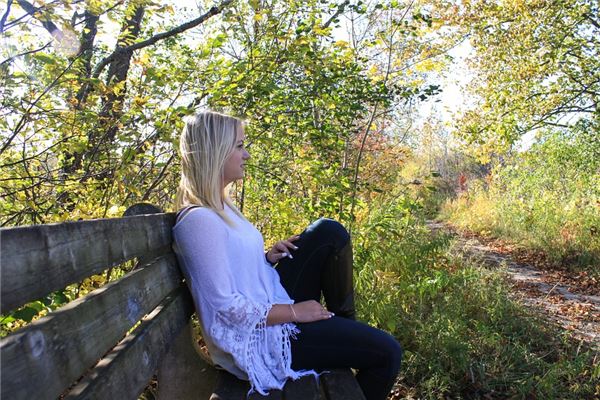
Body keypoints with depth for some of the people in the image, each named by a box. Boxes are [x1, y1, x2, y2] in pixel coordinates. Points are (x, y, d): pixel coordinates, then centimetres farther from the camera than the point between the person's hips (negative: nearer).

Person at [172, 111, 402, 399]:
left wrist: (267, 257, -1)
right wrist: (295, 312, -17)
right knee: (386, 351, -8)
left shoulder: (217, 206, 6)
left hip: (270, 303, 9)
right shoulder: (198, 220, -25)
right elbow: (226, 307, -26)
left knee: (330, 233, 2)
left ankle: (345, 324, 14)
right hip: (257, 337, -9)